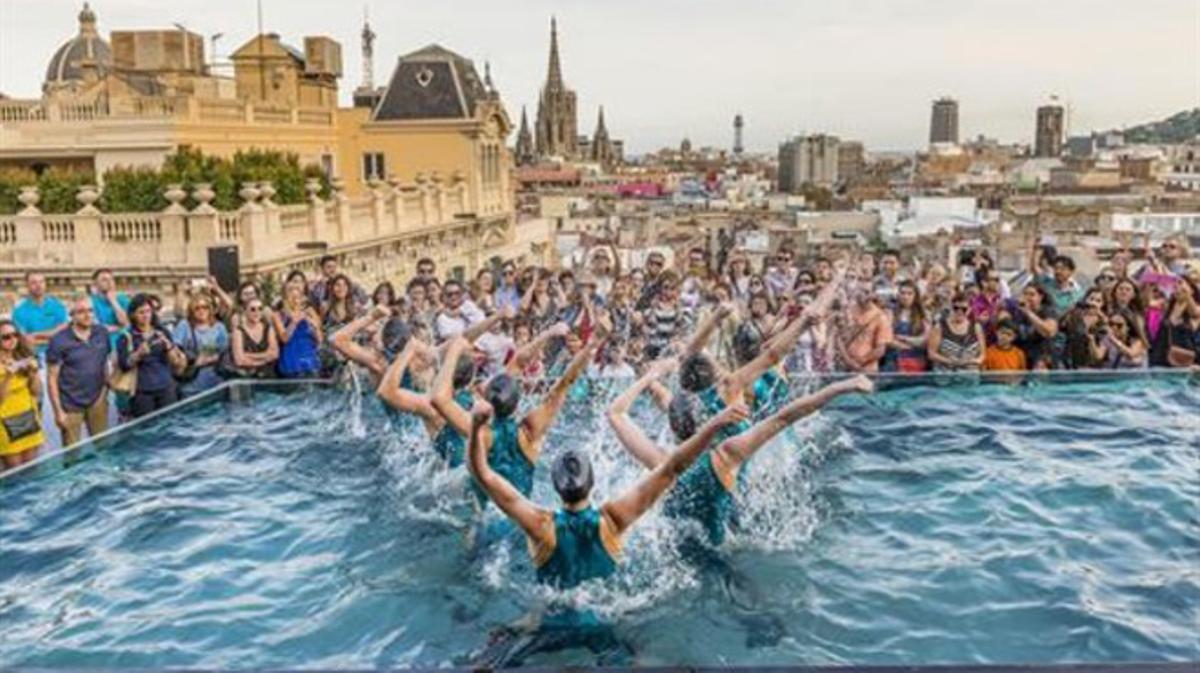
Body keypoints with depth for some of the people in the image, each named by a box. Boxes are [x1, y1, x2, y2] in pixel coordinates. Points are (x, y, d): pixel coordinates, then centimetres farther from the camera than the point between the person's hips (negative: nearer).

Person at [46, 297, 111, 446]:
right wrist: (58, 411, -10)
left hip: (97, 402, 4)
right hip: (70, 406, -4)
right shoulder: (59, 341, -11)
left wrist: (105, 387, 3)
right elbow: (52, 378, -8)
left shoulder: (102, 333, 1)